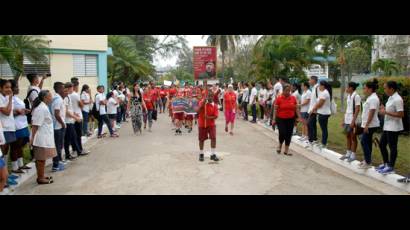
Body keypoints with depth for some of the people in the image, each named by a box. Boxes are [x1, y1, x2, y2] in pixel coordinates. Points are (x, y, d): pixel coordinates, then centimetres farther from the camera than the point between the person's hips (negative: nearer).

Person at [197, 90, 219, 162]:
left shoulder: (215, 105, -6)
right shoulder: (202, 102, -8)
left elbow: (215, 116, -10)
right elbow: (198, 111, -20)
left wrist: (209, 117, -27)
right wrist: (203, 104, -29)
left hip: (211, 124, 1)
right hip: (202, 124, 0)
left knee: (213, 138, -10)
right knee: (201, 139, 8)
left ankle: (213, 154, 1)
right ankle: (201, 154, 26)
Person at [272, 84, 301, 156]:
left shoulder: (293, 98, 0)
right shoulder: (279, 98, -8)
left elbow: (296, 109, 6)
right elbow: (275, 109, -6)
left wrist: (299, 118, 0)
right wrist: (274, 119, -10)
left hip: (291, 119, 3)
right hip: (281, 119, -3)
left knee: (289, 135, 4)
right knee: (282, 133, -7)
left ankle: (286, 150, 16)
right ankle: (280, 145, 24)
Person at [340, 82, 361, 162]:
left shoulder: (356, 96, -13)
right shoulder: (348, 96, 11)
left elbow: (357, 110, -16)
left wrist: (353, 121, -20)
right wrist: (344, 120, 14)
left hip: (353, 120, -8)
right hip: (347, 120, 8)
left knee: (353, 137, 2)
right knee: (348, 136, 13)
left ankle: (353, 155, 11)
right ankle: (348, 153, 22)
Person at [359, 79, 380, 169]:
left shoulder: (373, 99, -17)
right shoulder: (370, 98, 13)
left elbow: (371, 113, -21)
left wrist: (366, 125, -22)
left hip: (370, 125, -10)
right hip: (368, 124, 10)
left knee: (364, 142, -7)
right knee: (367, 142, 13)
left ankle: (368, 163, -1)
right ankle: (367, 160, 22)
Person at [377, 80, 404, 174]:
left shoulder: (397, 99, -18)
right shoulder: (390, 98, 11)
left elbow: (401, 114, -23)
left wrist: (386, 112, -21)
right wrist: (384, 109, 6)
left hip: (393, 128, -10)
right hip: (387, 126, 10)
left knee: (392, 146, 1)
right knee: (381, 144, 15)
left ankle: (390, 167, 12)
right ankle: (386, 163, 28)